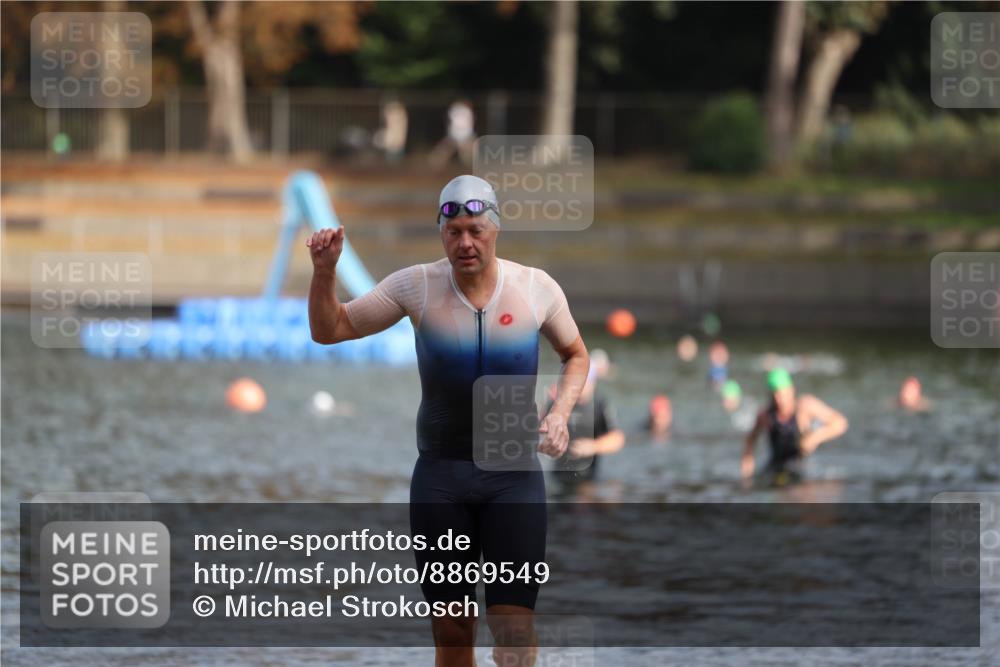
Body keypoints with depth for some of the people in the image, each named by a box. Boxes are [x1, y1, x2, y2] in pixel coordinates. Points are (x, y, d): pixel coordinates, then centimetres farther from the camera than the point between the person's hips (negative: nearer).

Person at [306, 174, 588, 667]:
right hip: (440, 475, 1)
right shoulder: (417, 286, -4)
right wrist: (325, 270, -15)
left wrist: (559, 414, -3)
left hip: (515, 478, -1)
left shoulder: (536, 288, -2)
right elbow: (330, 330, 2)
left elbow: (575, 355, 15)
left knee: (514, 627, -12)